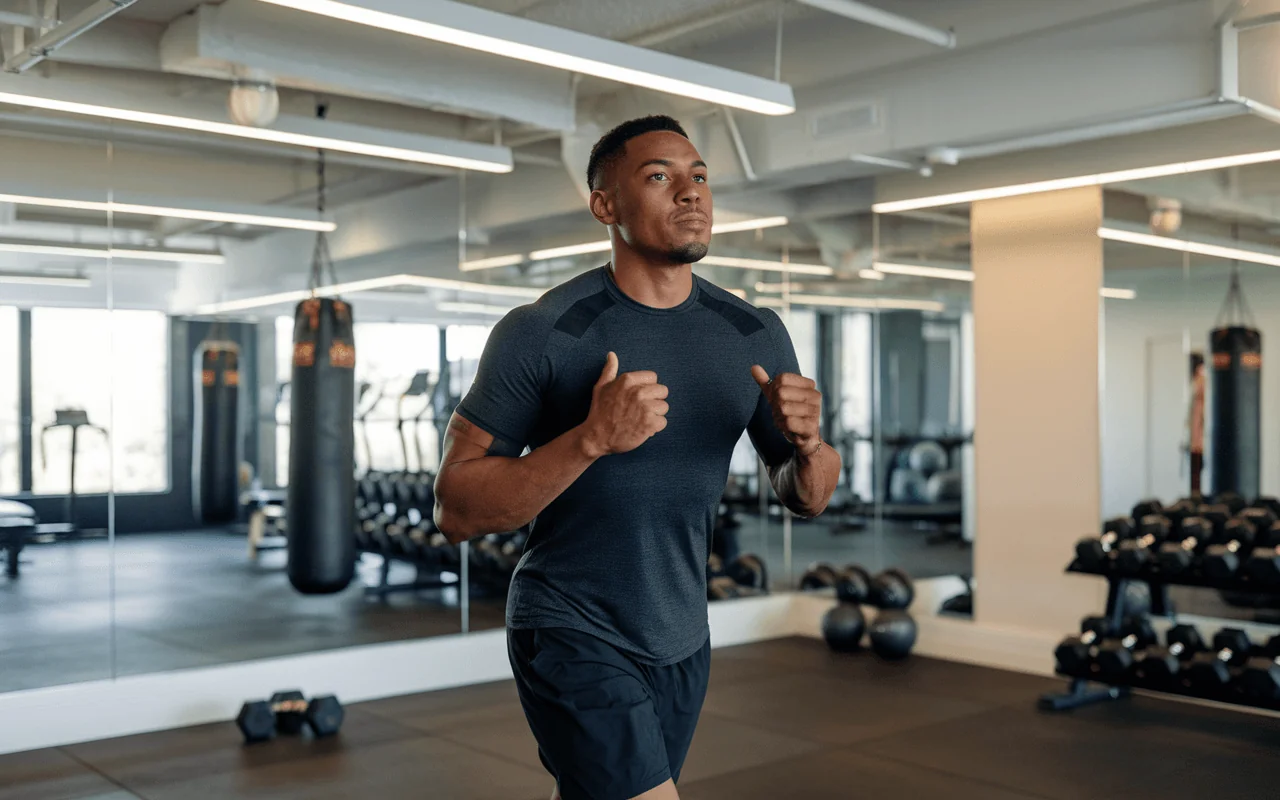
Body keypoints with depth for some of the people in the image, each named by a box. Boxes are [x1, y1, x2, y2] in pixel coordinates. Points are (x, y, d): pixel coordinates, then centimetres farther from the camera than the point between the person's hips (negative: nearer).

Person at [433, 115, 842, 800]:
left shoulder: (754, 336, -1)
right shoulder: (539, 333, -15)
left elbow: (806, 498, 7)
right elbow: (456, 509, -16)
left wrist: (807, 443, -17)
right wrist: (590, 439, -29)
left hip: (682, 641, 6)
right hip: (572, 635, -5)